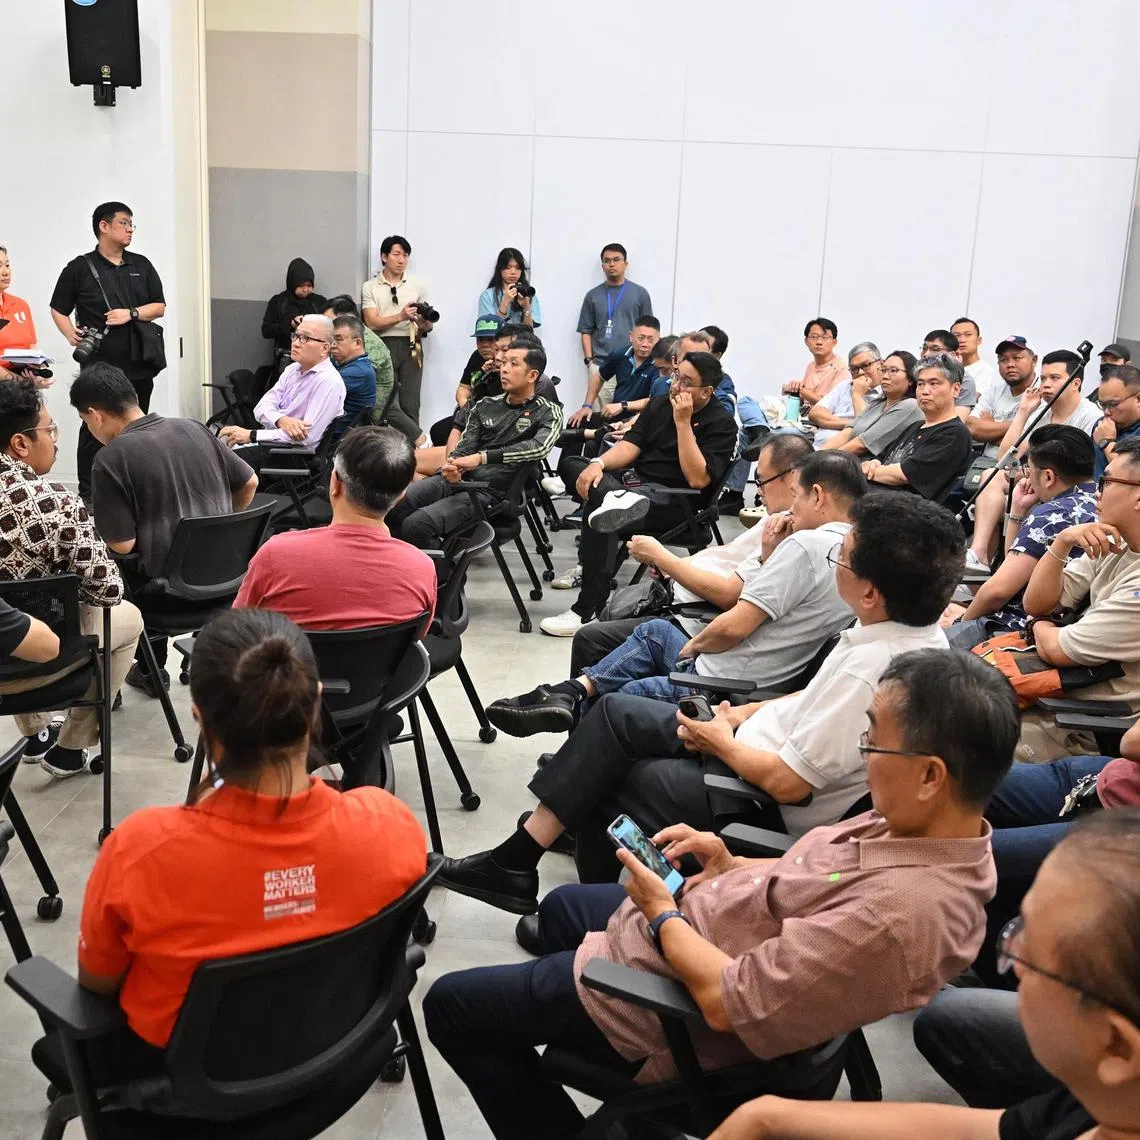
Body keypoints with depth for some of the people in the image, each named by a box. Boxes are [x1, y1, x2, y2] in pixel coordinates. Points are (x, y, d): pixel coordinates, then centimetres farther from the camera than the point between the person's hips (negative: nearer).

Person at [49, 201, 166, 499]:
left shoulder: (141, 265, 12)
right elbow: (58, 309, 6)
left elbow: (159, 306, 11)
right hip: (99, 364, -4)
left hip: (139, 363, 4)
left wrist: (131, 313, -6)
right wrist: (71, 335, -11)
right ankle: (87, 494, 5)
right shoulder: (80, 268, 2)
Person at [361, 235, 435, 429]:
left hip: (411, 347, 1)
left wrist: (424, 323, -11)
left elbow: (428, 326, 14)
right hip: (383, 346, -1)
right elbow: (372, 323, -5)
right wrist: (401, 316, -18)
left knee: (410, 405, -4)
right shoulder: (370, 287, 7)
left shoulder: (417, 286, 13)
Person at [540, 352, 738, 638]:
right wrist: (598, 463, -14)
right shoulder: (660, 403, 12)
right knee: (570, 463, -6)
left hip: (674, 503, -8)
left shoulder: (721, 423, -7)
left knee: (596, 513, -31)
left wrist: (683, 422, -18)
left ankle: (587, 611, -27)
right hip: (634, 481, 8)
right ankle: (614, 498, -35)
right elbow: (630, 446, 6)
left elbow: (698, 479, -17)